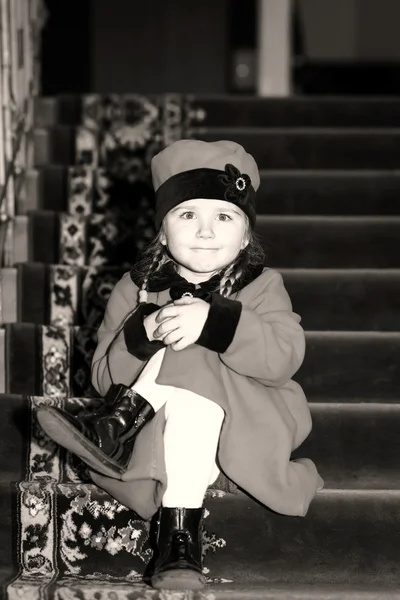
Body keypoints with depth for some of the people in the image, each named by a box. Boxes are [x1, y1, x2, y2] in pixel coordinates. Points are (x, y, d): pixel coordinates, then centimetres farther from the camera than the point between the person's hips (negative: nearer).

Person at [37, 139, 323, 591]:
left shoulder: (262, 287, 2)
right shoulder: (135, 289, 5)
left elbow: (284, 357, -17)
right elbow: (104, 377, -1)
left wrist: (213, 321, -31)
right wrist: (142, 335, -21)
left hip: (243, 426, -1)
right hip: (159, 431, 1)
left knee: (189, 360, -28)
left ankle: (114, 429, -21)